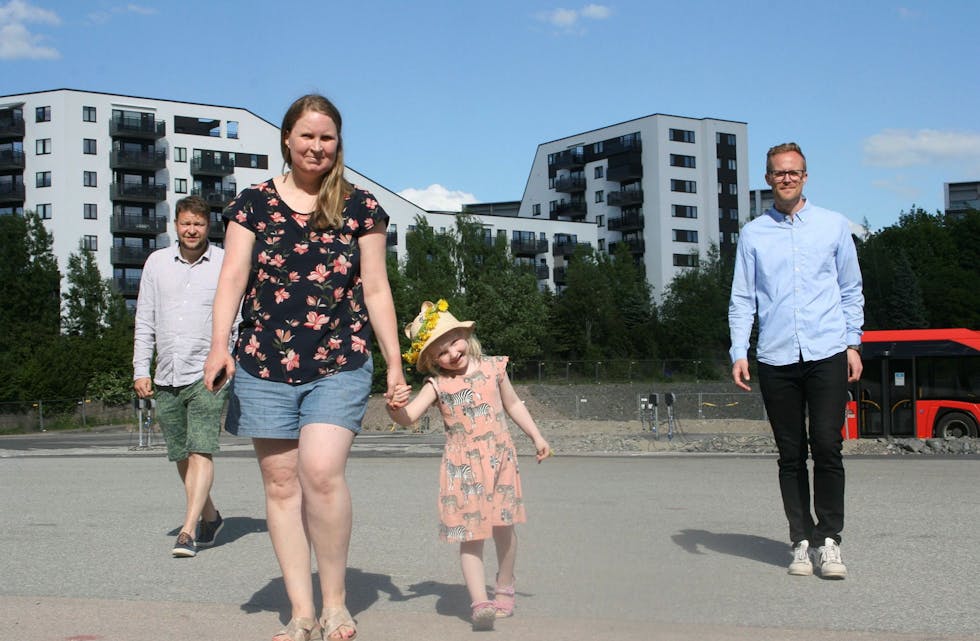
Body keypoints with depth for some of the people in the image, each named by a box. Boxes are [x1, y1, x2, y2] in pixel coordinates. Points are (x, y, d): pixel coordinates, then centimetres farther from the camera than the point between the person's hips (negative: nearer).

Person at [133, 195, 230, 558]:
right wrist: (140, 369, 8)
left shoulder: (226, 264, 2)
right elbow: (144, 321, 14)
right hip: (166, 377, 4)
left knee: (201, 451, -15)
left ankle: (188, 531, -18)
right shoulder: (157, 263, 11)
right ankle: (210, 517, 28)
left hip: (207, 375, -4)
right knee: (181, 456, 10)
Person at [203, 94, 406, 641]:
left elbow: (376, 290, 8)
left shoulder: (360, 207, 6)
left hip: (339, 365, -2)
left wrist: (395, 361, 4)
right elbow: (233, 276, 2)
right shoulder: (255, 202, 7)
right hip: (265, 365, 2)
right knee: (281, 482, 3)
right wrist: (220, 344, -11)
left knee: (322, 472, -19)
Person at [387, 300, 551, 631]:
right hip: (462, 467, -1)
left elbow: (513, 404, 15)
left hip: (499, 458, 1)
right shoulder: (437, 385, -4)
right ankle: (480, 602, -3)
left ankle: (505, 587, 31)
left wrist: (536, 436, 16)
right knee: (470, 535, -4)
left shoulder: (492, 368, 1)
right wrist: (396, 407, -35)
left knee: (503, 527, 9)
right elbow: (408, 417, -13)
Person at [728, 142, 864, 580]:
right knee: (790, 454, 4)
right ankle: (801, 541, 11)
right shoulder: (753, 234, 9)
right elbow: (741, 300, 8)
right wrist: (739, 352, -1)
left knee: (827, 448, -7)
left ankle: (829, 541, 3)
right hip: (776, 359, 1)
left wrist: (853, 343, 6)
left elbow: (851, 290, 14)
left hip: (827, 354, 0)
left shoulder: (834, 226, 10)